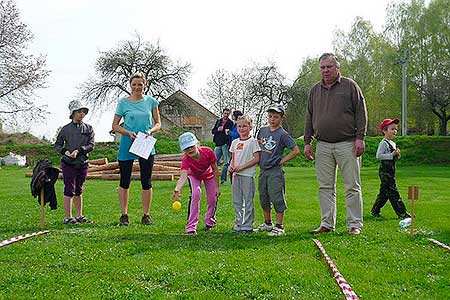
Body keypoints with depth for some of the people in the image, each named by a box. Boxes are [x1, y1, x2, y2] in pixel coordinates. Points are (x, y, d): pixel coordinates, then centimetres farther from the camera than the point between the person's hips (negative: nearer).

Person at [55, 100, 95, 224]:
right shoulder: (66, 129, 0)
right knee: (69, 190, -4)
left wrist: (78, 151, -16)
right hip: (68, 164, -3)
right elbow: (57, 145, 5)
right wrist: (65, 151, -14)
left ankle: (79, 216, 20)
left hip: (83, 163, 3)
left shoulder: (88, 128, 7)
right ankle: (68, 217, 1)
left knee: (79, 191, 13)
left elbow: (91, 145, -2)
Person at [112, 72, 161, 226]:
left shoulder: (151, 101, 4)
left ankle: (146, 215, 13)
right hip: (127, 145, -1)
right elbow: (115, 125, 3)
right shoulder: (123, 102, -1)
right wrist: (129, 133, -13)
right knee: (124, 181, 4)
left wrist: (150, 131, -11)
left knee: (146, 181, 3)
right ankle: (124, 215, 14)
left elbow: (158, 123, 10)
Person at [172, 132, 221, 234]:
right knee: (196, 194, -24)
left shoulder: (208, 152, -36)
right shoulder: (186, 160, -38)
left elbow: (215, 170, -22)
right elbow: (183, 176, -55)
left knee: (212, 199, -3)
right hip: (194, 176, -1)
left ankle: (209, 222, 26)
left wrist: (217, 187, -17)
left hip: (209, 175, 1)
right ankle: (191, 226, -17)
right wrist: (177, 189, -74)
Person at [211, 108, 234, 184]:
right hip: (218, 145, 4)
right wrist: (218, 130, -4)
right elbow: (213, 131, 15)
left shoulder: (231, 123, 2)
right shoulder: (218, 121, 16)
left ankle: (223, 179, 3)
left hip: (226, 144, -4)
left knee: (226, 163, -1)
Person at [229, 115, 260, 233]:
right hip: (236, 175, 6)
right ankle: (239, 223, 18)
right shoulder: (235, 142, 14)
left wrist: (242, 167, -15)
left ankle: (248, 225, 5)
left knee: (248, 200, -2)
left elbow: (256, 159, -10)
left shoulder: (253, 141, -4)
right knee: (236, 201, 9)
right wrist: (231, 166, -2)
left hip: (247, 175, -6)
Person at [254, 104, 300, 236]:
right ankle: (267, 224, 29)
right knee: (263, 198, 14)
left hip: (275, 171, -6)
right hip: (263, 170, 6)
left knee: (277, 198, -5)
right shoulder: (263, 130, 8)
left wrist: (282, 161, -10)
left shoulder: (283, 134, -9)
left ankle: (279, 227, 3)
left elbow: (296, 150, -11)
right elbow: (257, 143, 27)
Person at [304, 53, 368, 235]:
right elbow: (309, 117, 18)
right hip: (323, 146, 4)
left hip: (347, 144, -4)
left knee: (352, 186, -2)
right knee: (325, 187, 5)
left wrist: (360, 138, -8)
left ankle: (355, 224, 4)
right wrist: (307, 142, 11)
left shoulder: (350, 86, 4)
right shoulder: (315, 90, 15)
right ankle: (327, 223, 12)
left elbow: (361, 113, 0)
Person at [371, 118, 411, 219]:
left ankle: (375, 211, 21)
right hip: (385, 171, -10)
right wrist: (392, 155, -23)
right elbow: (379, 155, -22)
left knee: (384, 192, 13)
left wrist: (397, 155, 2)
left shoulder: (393, 143, 17)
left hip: (390, 171, 10)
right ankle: (402, 213, -7)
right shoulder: (383, 143, -12)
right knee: (393, 192, -8)